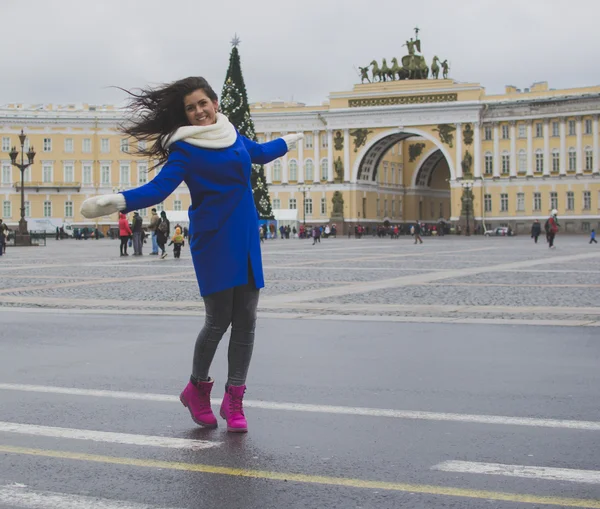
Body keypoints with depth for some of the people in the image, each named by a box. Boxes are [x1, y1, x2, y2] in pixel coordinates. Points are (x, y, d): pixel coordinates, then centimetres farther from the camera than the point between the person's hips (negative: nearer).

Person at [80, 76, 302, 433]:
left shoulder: (233, 135, 12)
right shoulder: (185, 149, -7)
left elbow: (259, 153, 33)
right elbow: (159, 188, -20)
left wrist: (287, 142, 52)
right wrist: (119, 201, -37)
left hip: (247, 239, 6)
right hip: (213, 240, -6)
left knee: (246, 321, 2)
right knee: (218, 320, -6)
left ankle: (234, 400, 12)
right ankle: (197, 389, 19)